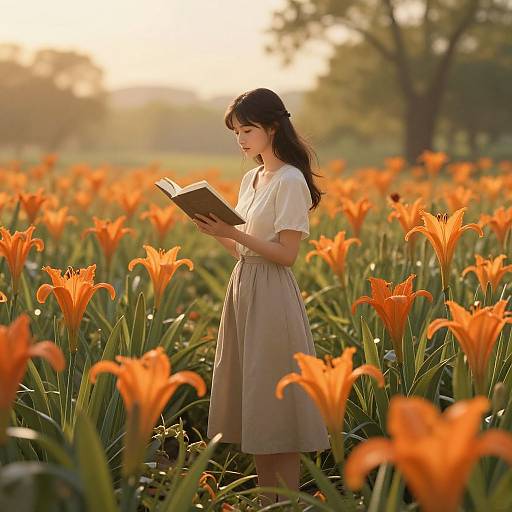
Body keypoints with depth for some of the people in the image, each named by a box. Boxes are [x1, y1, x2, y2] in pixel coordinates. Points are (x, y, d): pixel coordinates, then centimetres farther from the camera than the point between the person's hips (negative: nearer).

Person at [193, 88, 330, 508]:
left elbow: (286, 253, -17)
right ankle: (266, 502, 19)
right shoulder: (250, 180, 14)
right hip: (243, 293, 9)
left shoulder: (290, 181, -12)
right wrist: (216, 231, -1)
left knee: (275, 408, -3)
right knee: (255, 410, 11)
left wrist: (233, 232, -21)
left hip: (272, 299, -9)